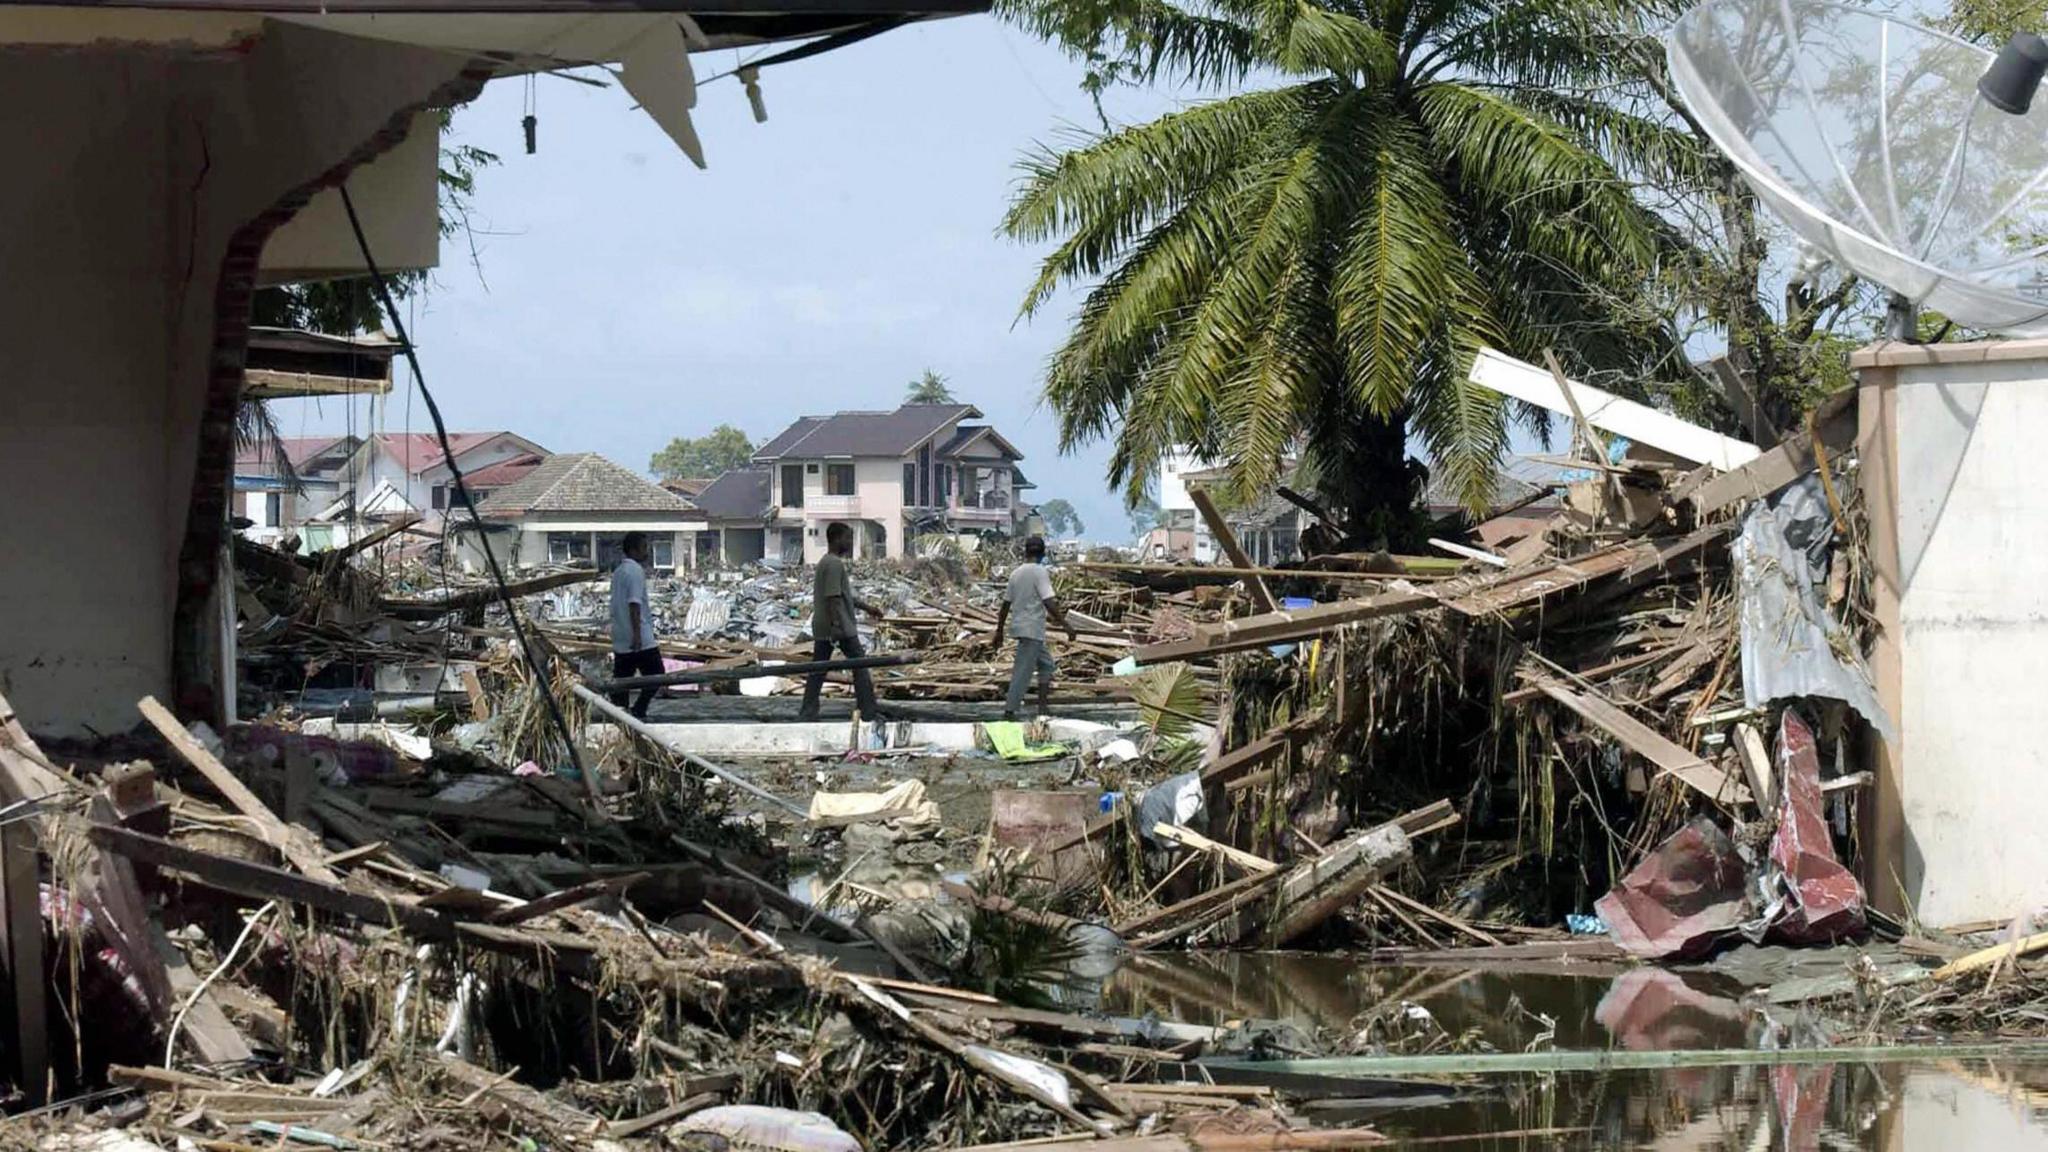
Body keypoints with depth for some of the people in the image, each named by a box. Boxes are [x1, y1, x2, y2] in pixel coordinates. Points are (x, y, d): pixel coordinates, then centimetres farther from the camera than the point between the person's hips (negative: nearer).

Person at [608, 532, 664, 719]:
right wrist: (637, 633, -24)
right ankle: (638, 710, -10)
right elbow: (634, 603, -20)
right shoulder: (636, 570, -12)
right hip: (640, 640, -9)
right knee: (655, 676, -1)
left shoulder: (618, 571, 16)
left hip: (620, 639, 9)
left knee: (620, 681, 6)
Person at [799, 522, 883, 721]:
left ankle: (808, 711, 5)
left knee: (818, 668, 7)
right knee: (859, 664, 0)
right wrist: (837, 626, -26)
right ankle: (868, 710, 2)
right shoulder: (835, 564, -16)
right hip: (840, 627, -10)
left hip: (821, 628, 10)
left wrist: (866, 607, 28)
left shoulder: (825, 562, 17)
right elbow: (833, 597, -23)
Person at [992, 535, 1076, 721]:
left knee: (1046, 664, 18)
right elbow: (1049, 602, -20)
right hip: (1032, 629, -8)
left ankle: (1042, 709, 14)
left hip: (1018, 626, 8)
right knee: (1023, 671, -6)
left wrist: (999, 631, 20)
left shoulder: (1016, 573, 11)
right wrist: (1065, 624, -17)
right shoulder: (1040, 572, -11)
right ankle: (1009, 711, -7)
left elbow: (1005, 604, 14)